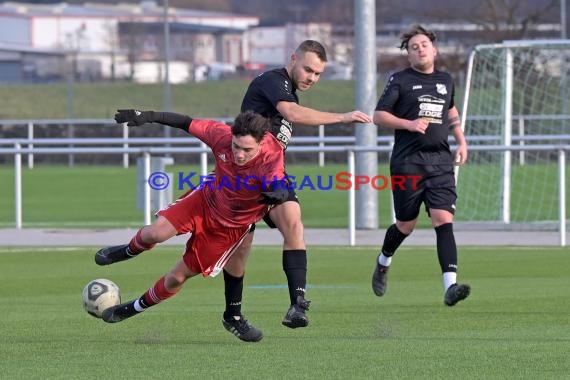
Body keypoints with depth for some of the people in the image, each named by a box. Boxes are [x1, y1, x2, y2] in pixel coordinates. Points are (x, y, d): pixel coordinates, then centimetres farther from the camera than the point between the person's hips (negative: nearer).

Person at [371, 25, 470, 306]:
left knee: (443, 219, -14)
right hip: (407, 163, -3)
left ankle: (450, 286, -25)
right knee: (406, 224, 7)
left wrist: (461, 141, 21)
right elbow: (379, 116, -3)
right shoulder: (400, 80, 1)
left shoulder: (445, 80, 15)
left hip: (440, 162, 3)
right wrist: (409, 124, -17)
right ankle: (383, 264, 39)